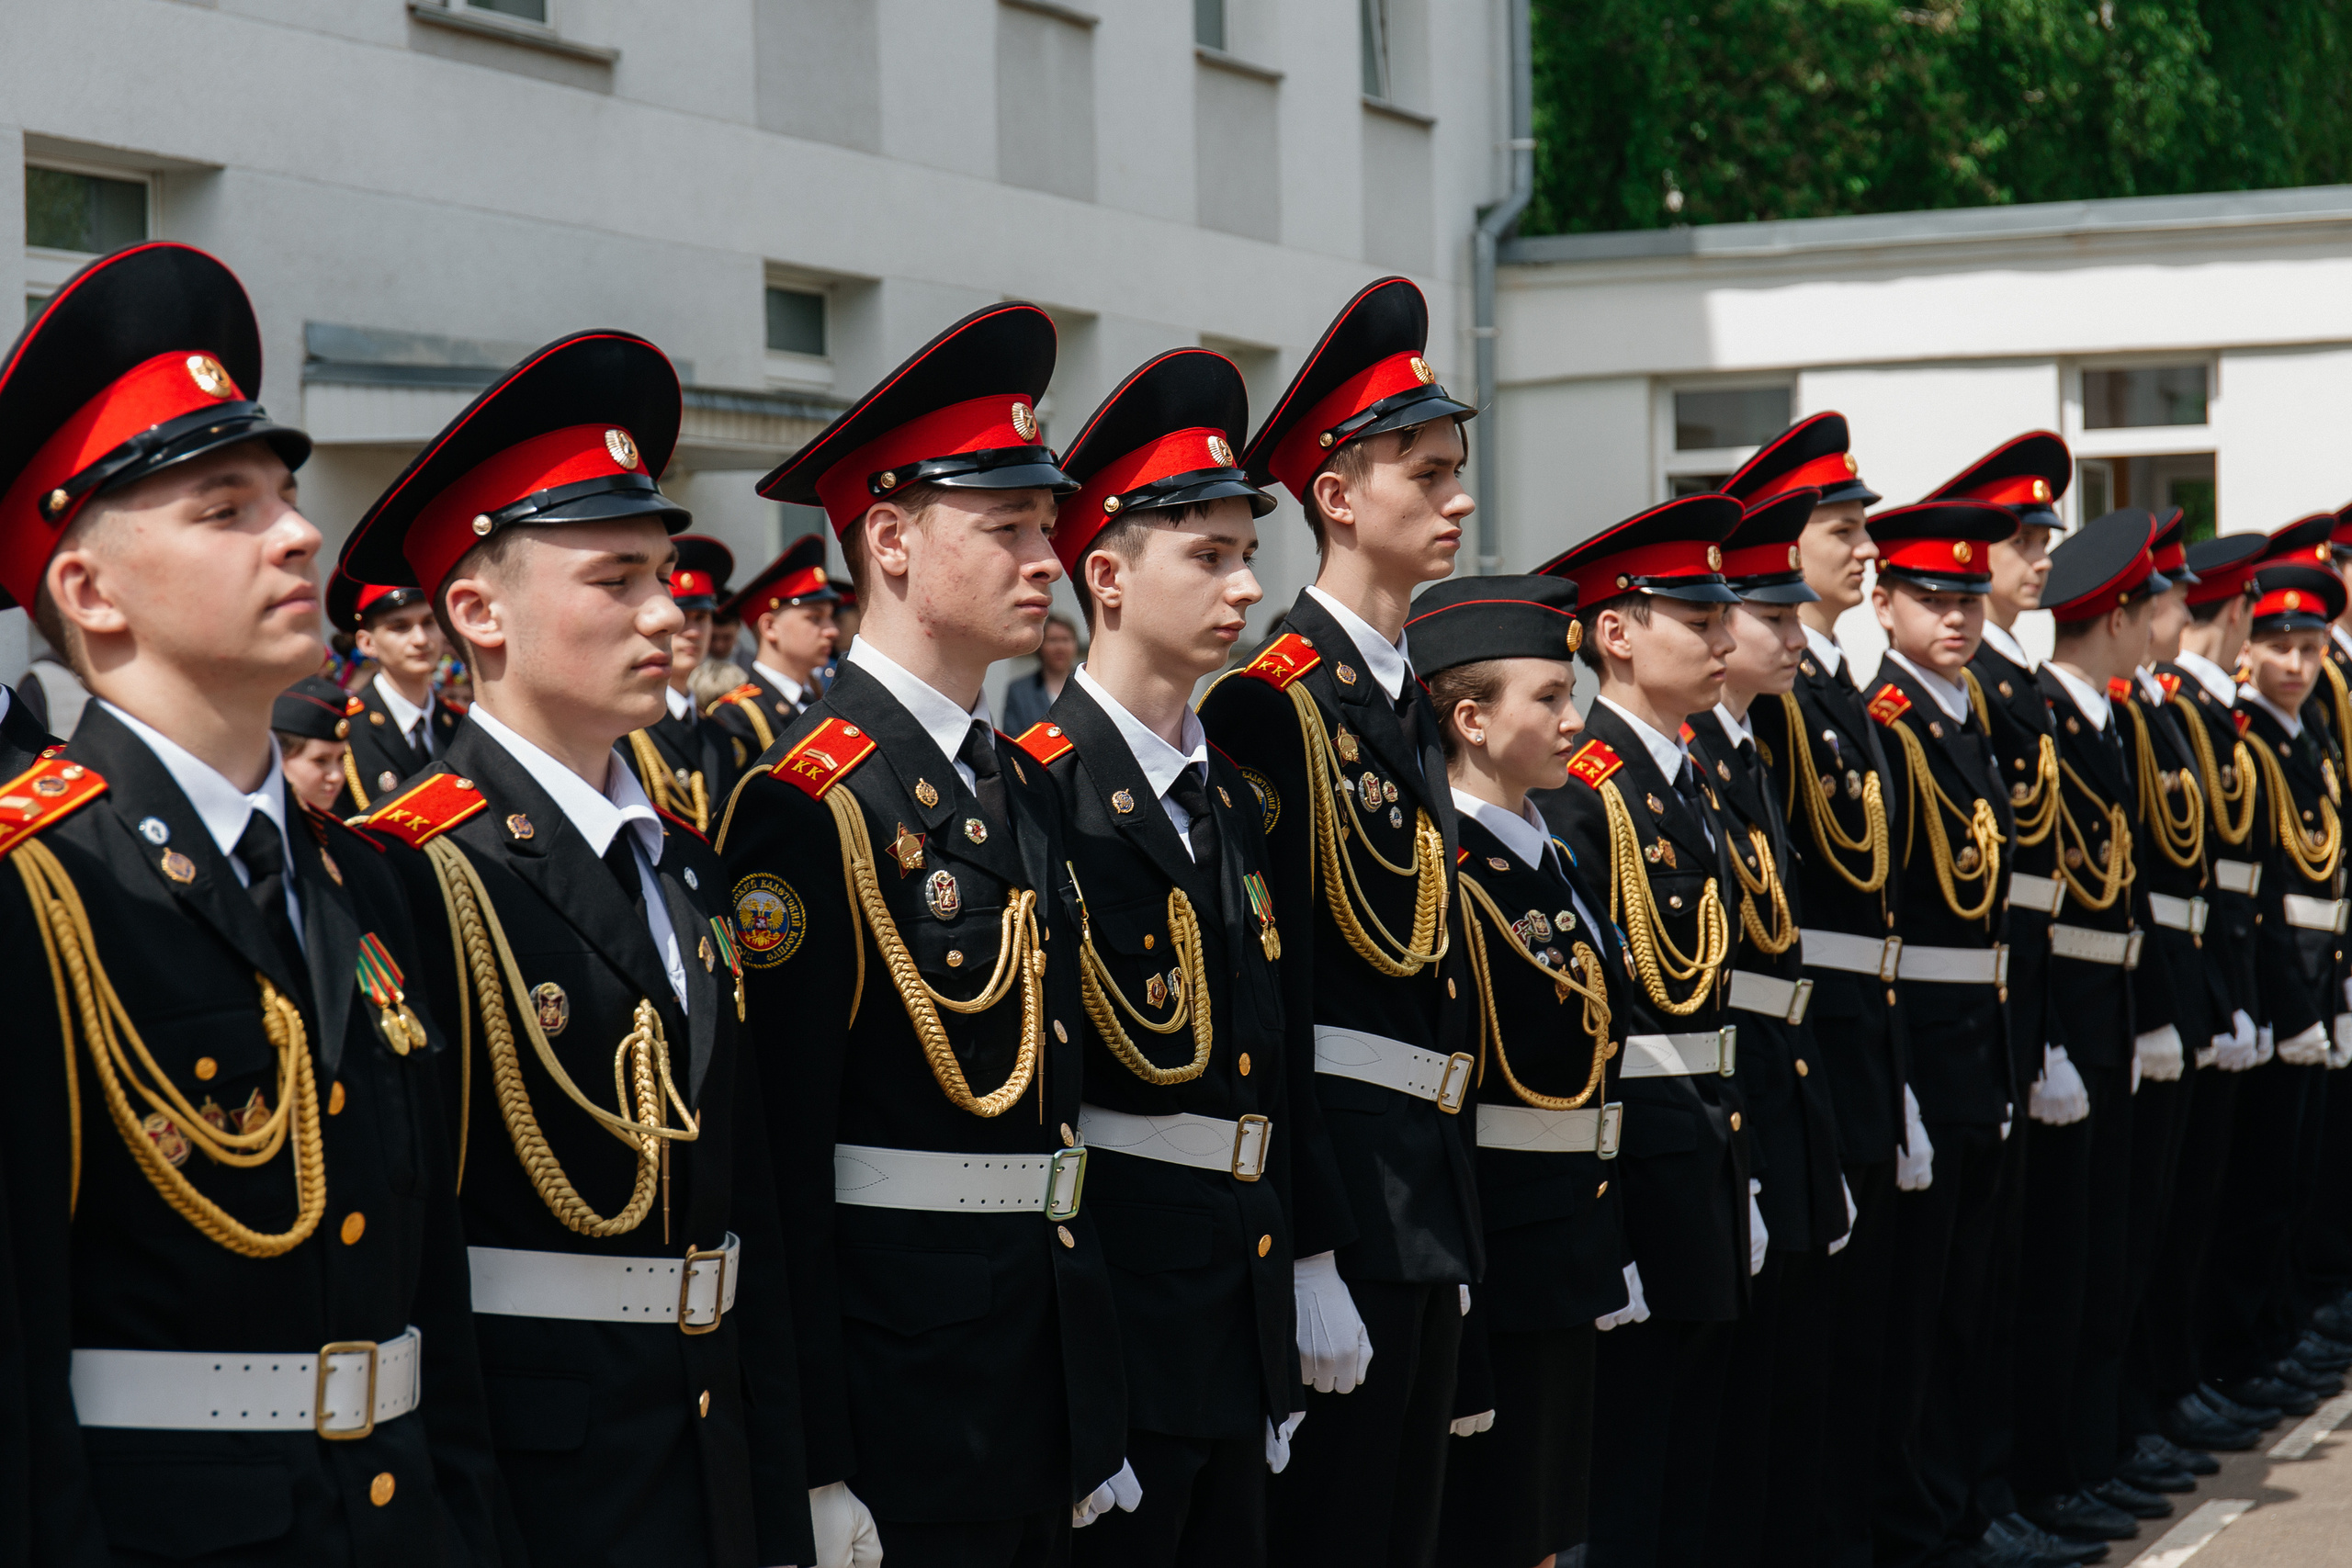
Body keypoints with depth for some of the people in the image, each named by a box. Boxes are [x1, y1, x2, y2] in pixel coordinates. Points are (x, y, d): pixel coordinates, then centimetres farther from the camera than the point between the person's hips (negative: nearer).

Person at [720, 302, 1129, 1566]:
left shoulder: (1026, 785, 12)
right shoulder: (804, 800, -13)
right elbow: (779, 1145, -17)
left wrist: (1096, 1423, 16)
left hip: (1049, 1364, 8)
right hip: (894, 1367, -8)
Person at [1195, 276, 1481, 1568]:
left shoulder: (1404, 700, 14)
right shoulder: (1273, 700, -14)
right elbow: (1263, 998, -18)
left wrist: (1452, 1222, 16)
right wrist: (1307, 1253, -21)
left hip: (1427, 1187, 9)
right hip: (1332, 1182, -9)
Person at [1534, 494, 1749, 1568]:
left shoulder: (1692, 780, 13)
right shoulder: (1580, 789, -14)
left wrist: (1738, 1179, 16)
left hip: (1709, 1129, 9)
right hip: (1634, 1137, -9)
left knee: (1696, 1407, 14)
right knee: (1627, 1414, -2)